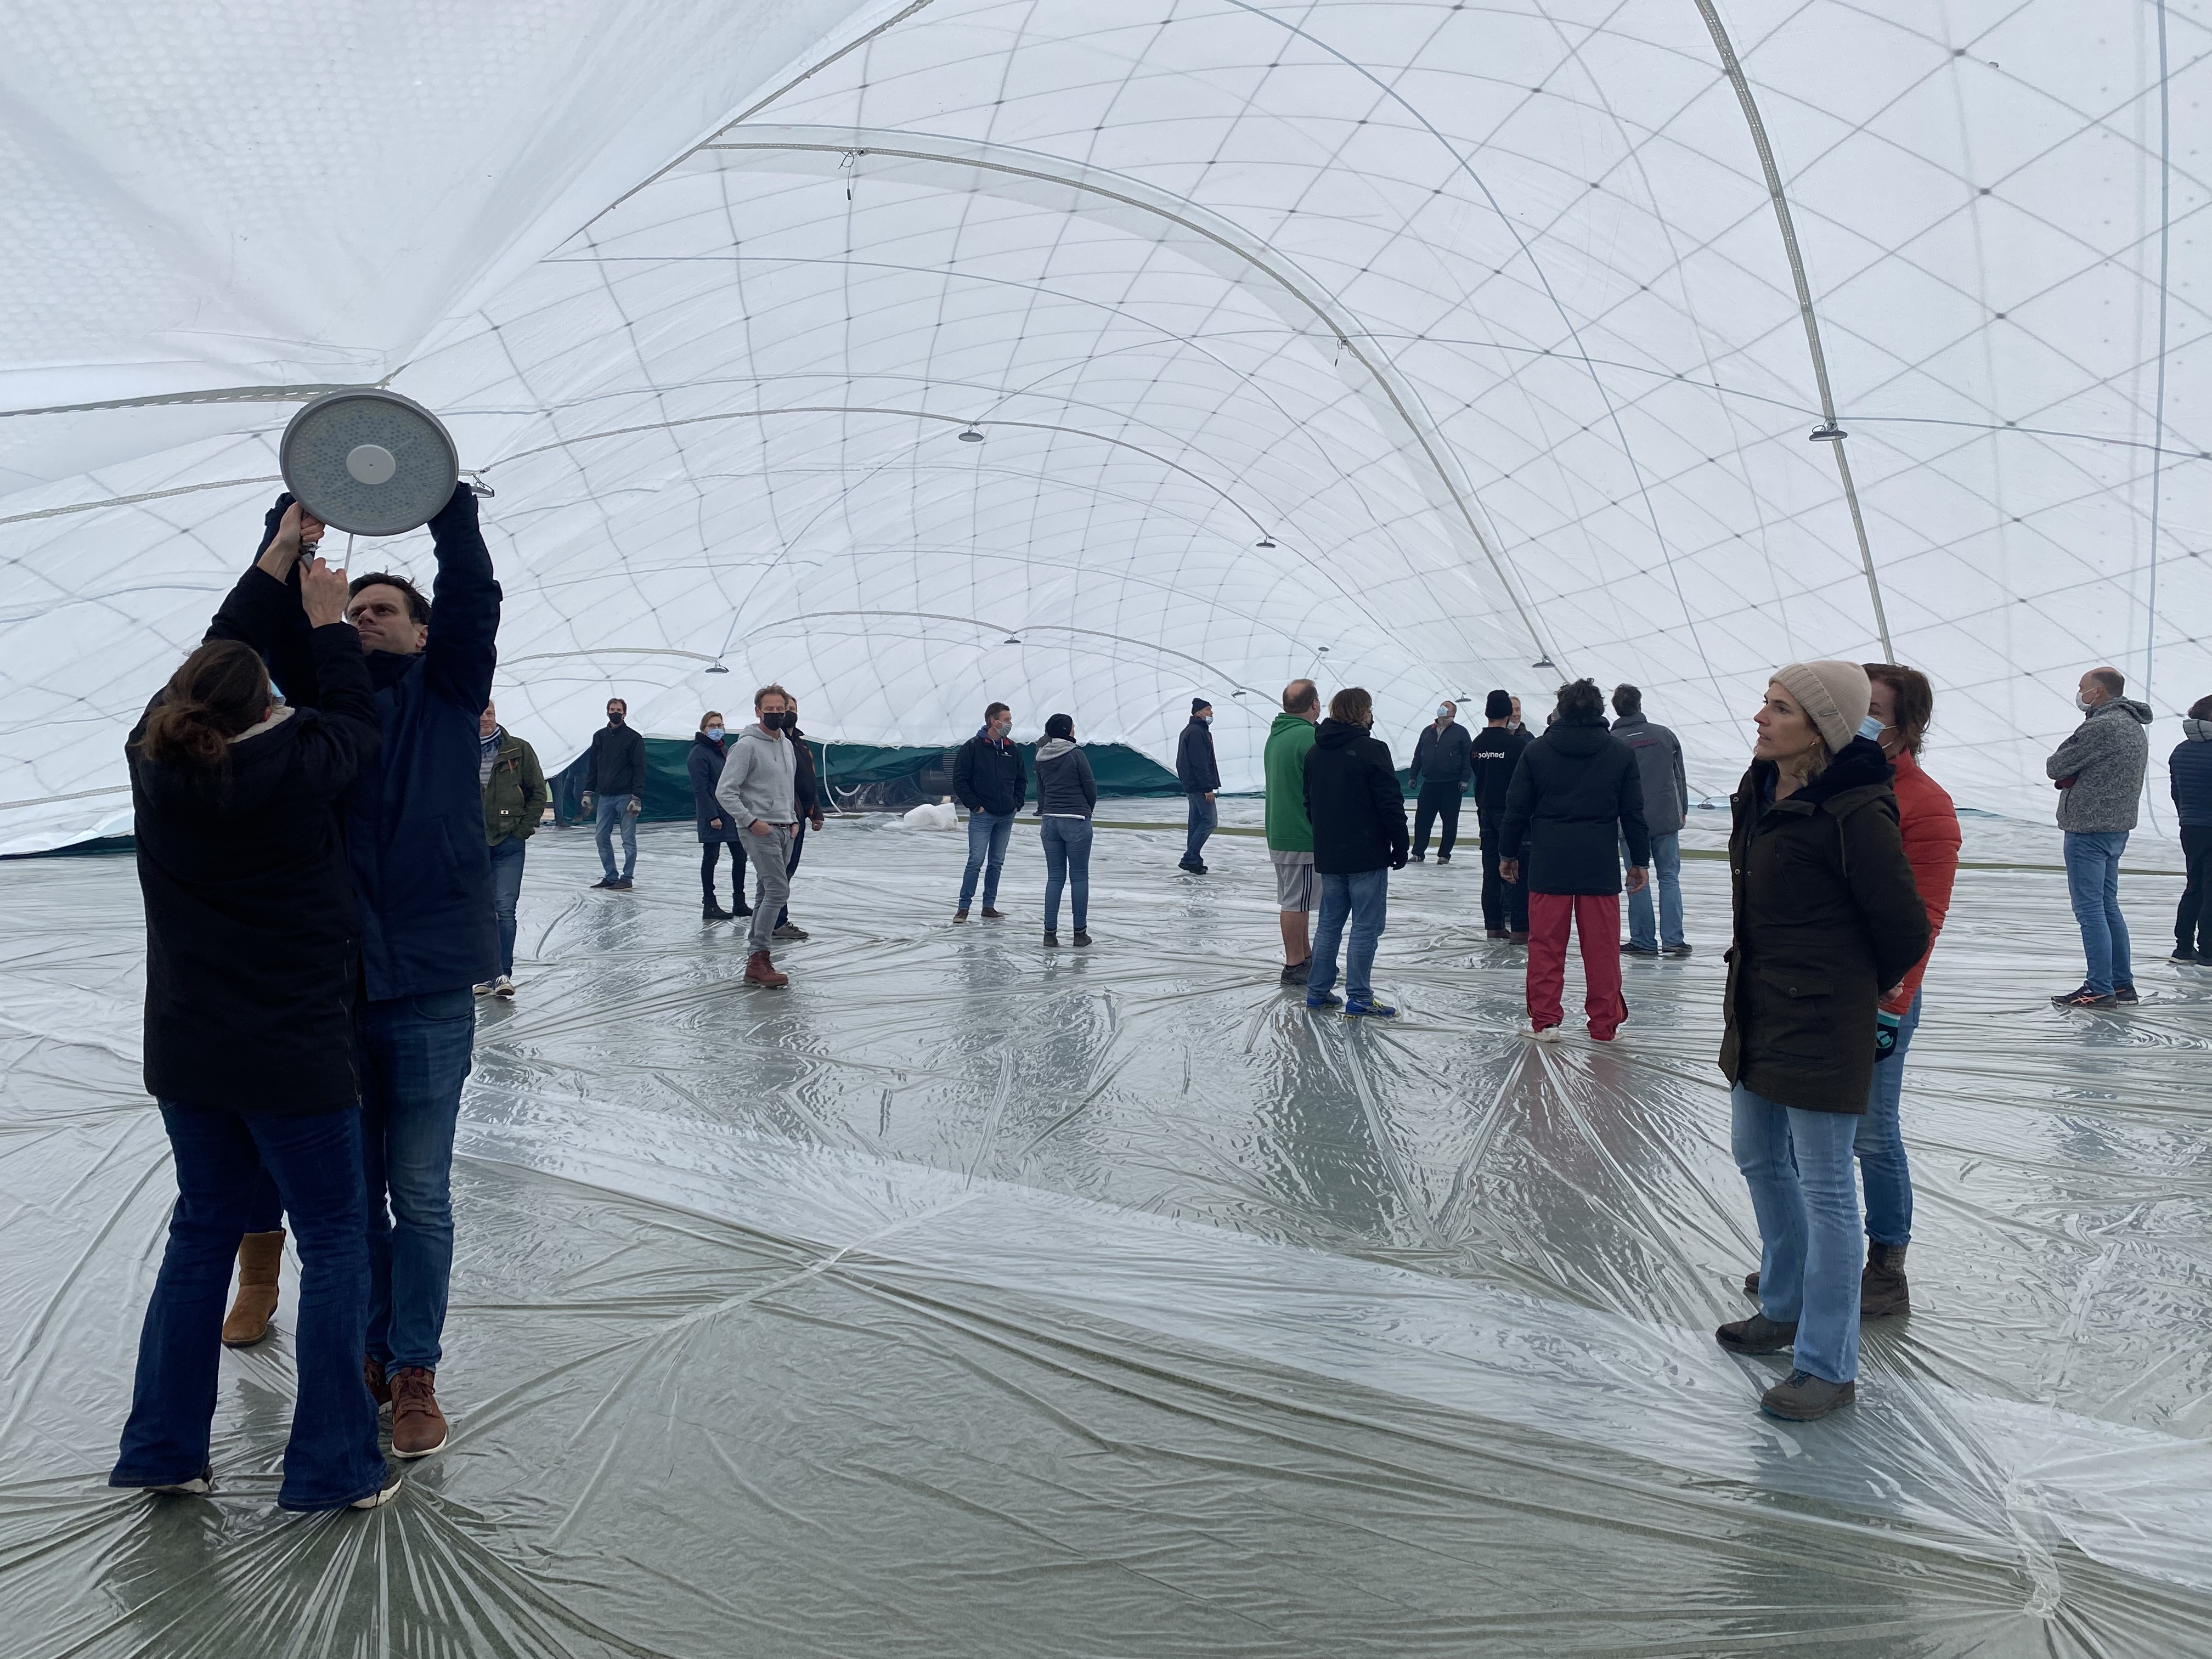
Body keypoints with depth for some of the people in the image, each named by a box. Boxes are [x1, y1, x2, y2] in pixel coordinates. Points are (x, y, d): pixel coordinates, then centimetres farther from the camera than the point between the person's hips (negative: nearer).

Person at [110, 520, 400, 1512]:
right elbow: (356, 722, 3)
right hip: (293, 1055, -6)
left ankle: (164, 1450, 26)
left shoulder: (153, 762, -3)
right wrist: (326, 623, 12)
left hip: (185, 1054, 6)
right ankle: (334, 1466, 10)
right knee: (335, 1238, 5)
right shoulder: (296, 770, -18)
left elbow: (214, 658, 10)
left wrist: (277, 557, 16)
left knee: (205, 1226, 19)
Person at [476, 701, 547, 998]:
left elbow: (539, 792, 5)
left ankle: (504, 973, -4)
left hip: (509, 843, -2)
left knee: (505, 909, -8)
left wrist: (525, 828, -2)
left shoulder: (519, 750, 1)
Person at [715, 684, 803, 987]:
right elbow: (725, 791, -13)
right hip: (760, 830, -8)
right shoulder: (746, 745, -10)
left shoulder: (788, 744, 15)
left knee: (768, 893, 10)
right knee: (778, 890, -17)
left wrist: (793, 819, 15)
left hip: (784, 830, 8)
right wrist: (751, 821, -17)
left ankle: (756, 954, 16)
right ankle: (758, 960, -16)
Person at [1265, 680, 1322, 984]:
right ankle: (1294, 966, 4)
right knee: (1295, 901, -2)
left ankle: (1305, 955, 29)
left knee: (1295, 898, 18)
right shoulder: (1309, 736, -17)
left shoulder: (1275, 736, 11)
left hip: (1278, 831, 9)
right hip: (1301, 833, -9)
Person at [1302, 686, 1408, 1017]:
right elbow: (1391, 805, -14)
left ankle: (1318, 990, 18)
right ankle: (1359, 999, -1)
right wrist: (1401, 847, -5)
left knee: (1329, 923, 15)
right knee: (1366, 926, -1)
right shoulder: (1372, 750, -13)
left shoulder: (1315, 752, 10)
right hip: (1367, 855, -7)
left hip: (1328, 855, 7)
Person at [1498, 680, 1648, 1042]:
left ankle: (1544, 1021, 8)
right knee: (1602, 946, 7)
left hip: (1548, 863, 0)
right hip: (1600, 866, 1)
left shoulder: (1537, 750, 0)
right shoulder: (1620, 753, 2)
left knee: (1546, 944, 6)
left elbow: (1517, 808, 3)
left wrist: (1508, 853, 13)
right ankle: (1604, 1023, 13)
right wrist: (1640, 860, 12)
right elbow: (1633, 813, 4)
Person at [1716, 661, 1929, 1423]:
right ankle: (1786, 1308, 42)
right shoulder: (1760, 789, 4)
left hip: (1822, 1020, -9)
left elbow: (1904, 926, -13)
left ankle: (1828, 1367, 13)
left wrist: (1864, 988, 4)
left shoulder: (1855, 811, -21)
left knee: (1824, 1188, 0)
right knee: (1759, 1159, 22)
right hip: (1758, 1008, 9)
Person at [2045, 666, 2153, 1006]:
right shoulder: (2135, 726, 15)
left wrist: (2066, 773, 5)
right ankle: (2122, 983, 21)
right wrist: (2074, 777, 2)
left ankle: (2099, 989, -3)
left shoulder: (2101, 726, -18)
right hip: (2118, 827, 10)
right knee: (2108, 907, 16)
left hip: (2089, 829, -10)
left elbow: (2055, 767, -15)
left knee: (2090, 909, -5)